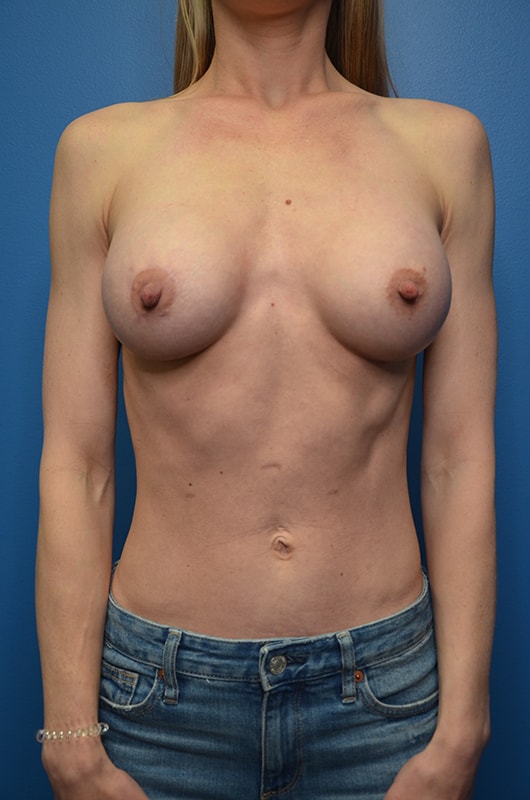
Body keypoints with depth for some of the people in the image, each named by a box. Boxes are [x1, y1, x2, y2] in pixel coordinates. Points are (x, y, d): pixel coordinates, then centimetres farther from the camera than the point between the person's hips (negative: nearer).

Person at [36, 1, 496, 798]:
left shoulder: (445, 143, 0)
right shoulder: (101, 149, -1)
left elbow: (460, 457, -2)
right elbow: (74, 465, -3)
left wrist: (459, 736, -3)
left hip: (384, 690, 1)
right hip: (162, 698, 0)